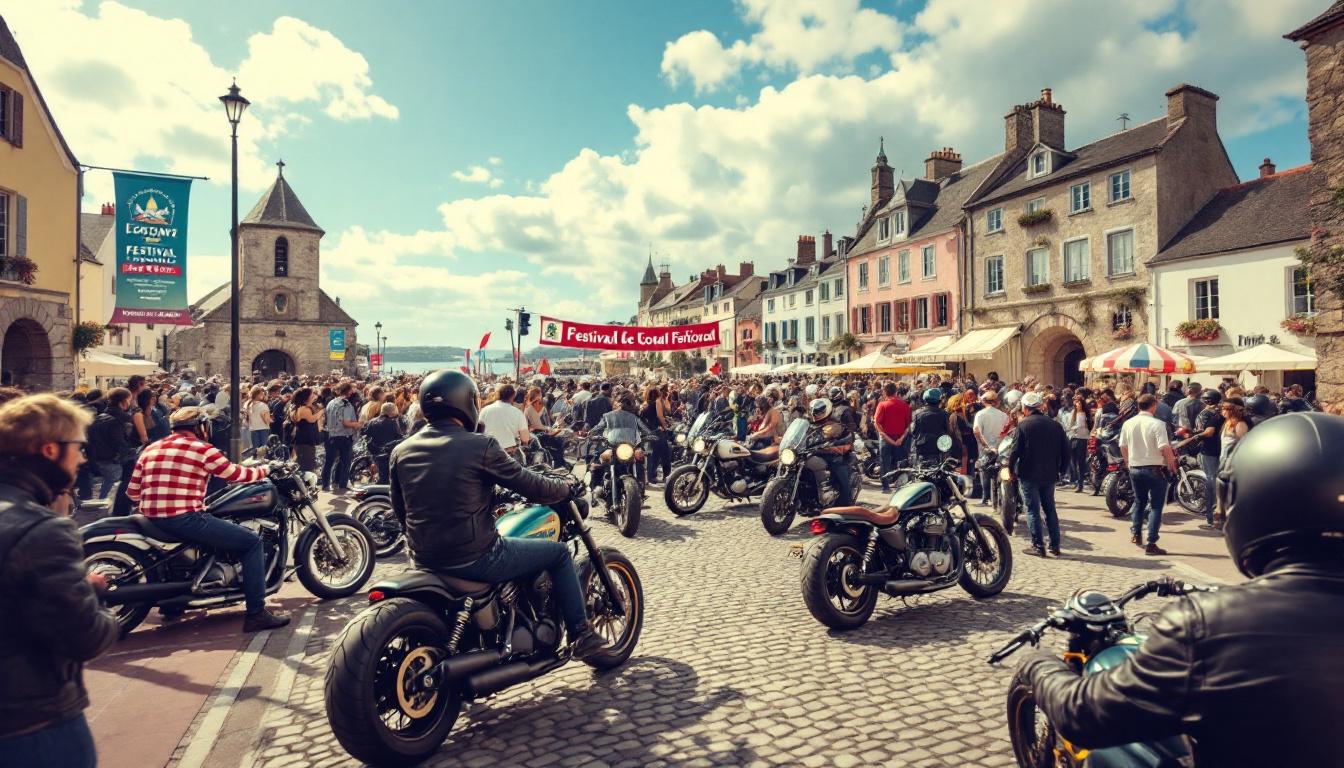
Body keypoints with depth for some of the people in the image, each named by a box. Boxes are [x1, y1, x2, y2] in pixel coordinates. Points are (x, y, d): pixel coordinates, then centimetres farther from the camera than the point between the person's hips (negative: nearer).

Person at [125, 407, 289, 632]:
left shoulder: (150, 450, 14)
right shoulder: (202, 449, -5)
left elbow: (132, 492, 15)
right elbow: (237, 474, 2)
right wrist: (264, 470, 21)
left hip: (153, 520, 8)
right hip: (186, 518, -8)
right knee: (252, 542, -2)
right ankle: (256, 614, -7)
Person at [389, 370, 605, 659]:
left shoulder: (401, 452, 1)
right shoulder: (480, 446, -16)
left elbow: (400, 510, 13)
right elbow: (531, 486, -10)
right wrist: (567, 489, 10)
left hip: (423, 559, 7)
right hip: (474, 557, -6)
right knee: (559, 553, 11)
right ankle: (581, 635, 15)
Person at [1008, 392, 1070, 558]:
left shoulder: (1023, 424, -10)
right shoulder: (1055, 424, 4)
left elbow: (1016, 450, -14)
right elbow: (1065, 450, 6)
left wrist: (1011, 468, -1)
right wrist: (1061, 470, 14)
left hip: (1029, 474, -5)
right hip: (1050, 474, 5)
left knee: (1033, 509, 2)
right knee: (1050, 508, 16)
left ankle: (1038, 546, 1)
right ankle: (1055, 546, 18)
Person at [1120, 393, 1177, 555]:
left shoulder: (1128, 424, 1)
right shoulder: (1157, 424, -14)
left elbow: (1123, 447, 8)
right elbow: (1165, 448, -20)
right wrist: (1172, 465, -4)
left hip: (1135, 468, 5)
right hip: (1155, 468, -5)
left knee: (1139, 502, 23)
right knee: (1156, 506, 3)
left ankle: (1135, 534, 27)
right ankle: (1151, 544, 0)